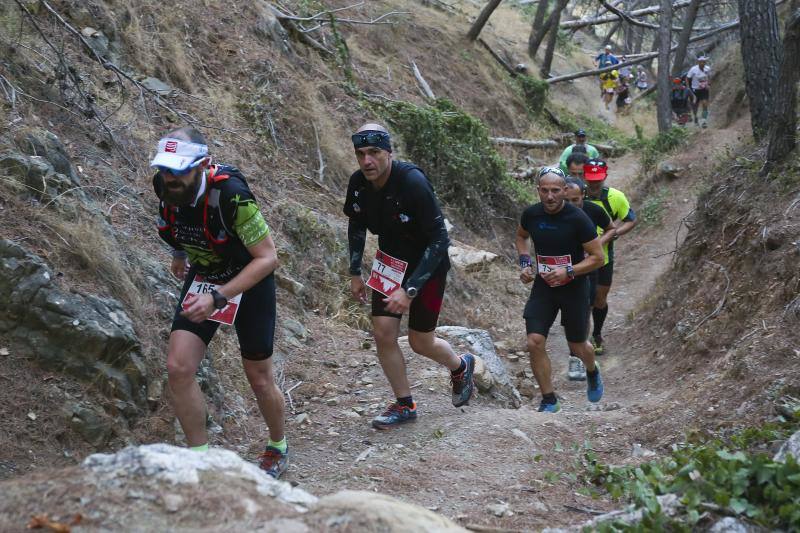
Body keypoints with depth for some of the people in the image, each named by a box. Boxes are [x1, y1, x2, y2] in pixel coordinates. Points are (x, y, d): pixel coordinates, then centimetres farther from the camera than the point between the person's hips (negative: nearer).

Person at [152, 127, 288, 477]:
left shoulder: (230, 195, -35)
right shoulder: (164, 186, -17)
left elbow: (267, 258, -31)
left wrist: (217, 298, -37)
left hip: (250, 281, -5)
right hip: (202, 277, 5)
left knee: (259, 379, 7)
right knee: (178, 368, -11)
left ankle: (278, 448, 35)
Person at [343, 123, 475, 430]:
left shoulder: (413, 183, -32)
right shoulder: (359, 183, -13)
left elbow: (439, 240, -29)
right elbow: (356, 225, 9)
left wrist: (410, 290, -31)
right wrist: (355, 273, 7)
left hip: (427, 265, -5)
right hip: (390, 261, 5)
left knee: (420, 342, 4)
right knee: (383, 333, -4)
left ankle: (461, 366, 37)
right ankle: (405, 406, 15)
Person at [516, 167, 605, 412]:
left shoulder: (577, 219, -19)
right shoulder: (531, 214, -7)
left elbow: (598, 257, -14)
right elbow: (521, 236, 16)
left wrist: (568, 272, -26)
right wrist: (525, 262, -1)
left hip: (574, 287, -3)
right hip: (543, 285, 3)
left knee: (577, 347, 10)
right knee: (535, 343, -12)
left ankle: (593, 372, 47)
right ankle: (549, 401, 3)